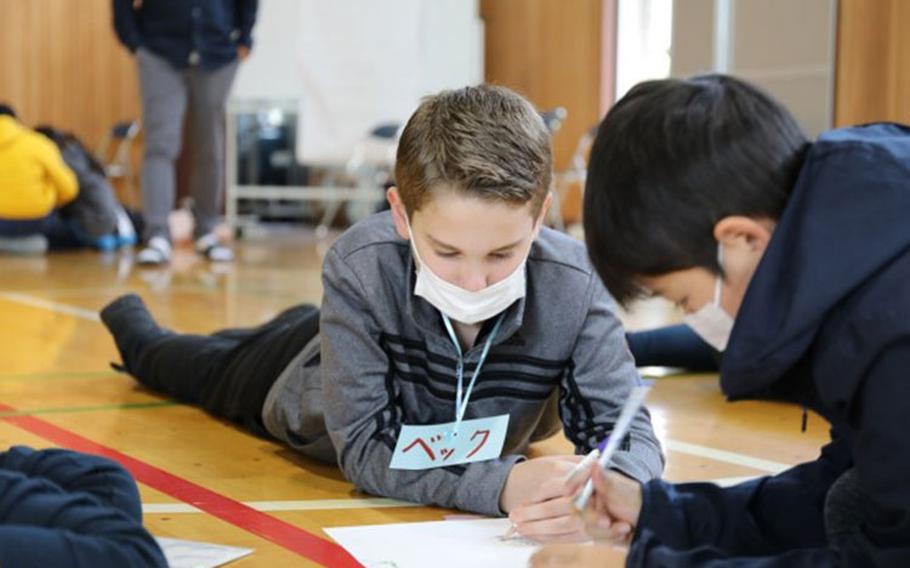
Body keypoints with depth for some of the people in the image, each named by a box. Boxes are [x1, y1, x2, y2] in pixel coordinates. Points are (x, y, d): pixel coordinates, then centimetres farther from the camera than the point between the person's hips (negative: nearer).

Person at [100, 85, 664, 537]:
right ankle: (130, 319, 66)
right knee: (200, 367, 34)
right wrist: (502, 484, -61)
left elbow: (628, 432, -39)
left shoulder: (574, 285, -43)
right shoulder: (361, 267, -46)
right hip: (312, 378, 0)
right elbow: (364, 447, -42)